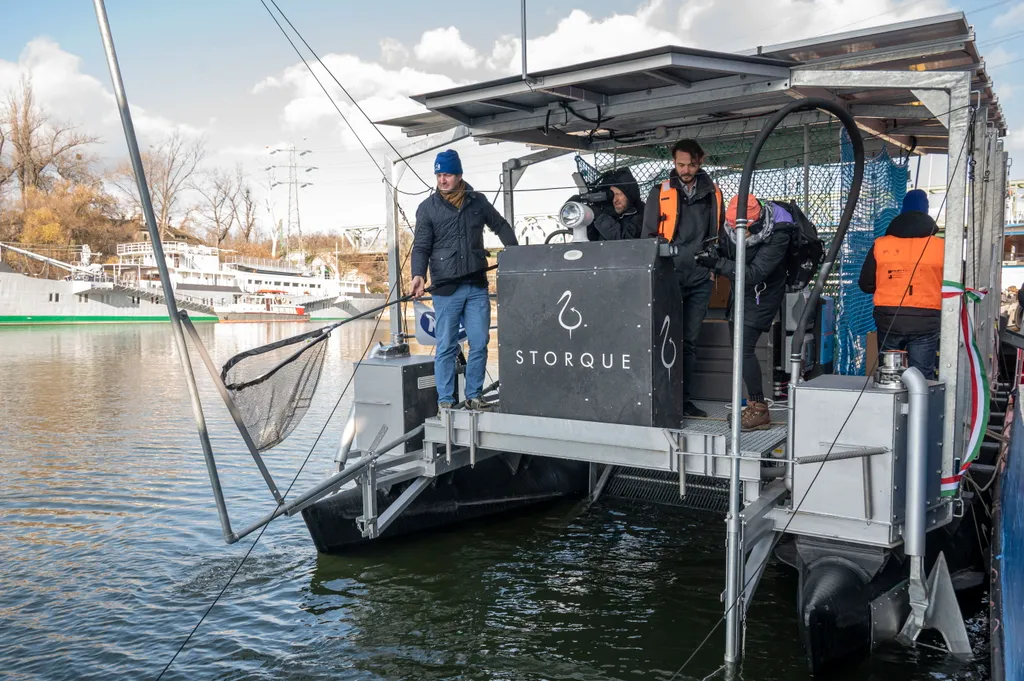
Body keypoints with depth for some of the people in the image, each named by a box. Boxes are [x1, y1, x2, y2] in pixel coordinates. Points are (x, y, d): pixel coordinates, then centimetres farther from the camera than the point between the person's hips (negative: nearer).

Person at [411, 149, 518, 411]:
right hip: (446, 290, -2)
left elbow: (501, 226, 21)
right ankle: (445, 401, 10)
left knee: (479, 344, 4)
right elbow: (421, 247, -2)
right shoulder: (427, 208, 2)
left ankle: (473, 396, 17)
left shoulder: (478, 202, 9)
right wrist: (419, 274, -19)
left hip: (477, 287, 3)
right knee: (446, 347, 1)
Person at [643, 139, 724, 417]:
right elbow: (648, 236, 4)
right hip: (668, 278, -2)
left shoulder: (712, 194, 10)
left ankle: (683, 398, 14)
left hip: (700, 280, 2)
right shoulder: (660, 193, 3)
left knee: (689, 341, 7)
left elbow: (719, 234, 17)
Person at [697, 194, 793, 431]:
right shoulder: (732, 226, -11)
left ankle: (760, 411, -7)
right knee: (739, 348, 10)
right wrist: (714, 256, -21)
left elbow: (754, 274, -33)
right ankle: (752, 404, 23)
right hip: (740, 293, 7)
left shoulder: (778, 236, -28)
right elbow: (724, 250, 3)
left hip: (762, 295, -7)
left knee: (744, 348, -16)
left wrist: (717, 263, -39)